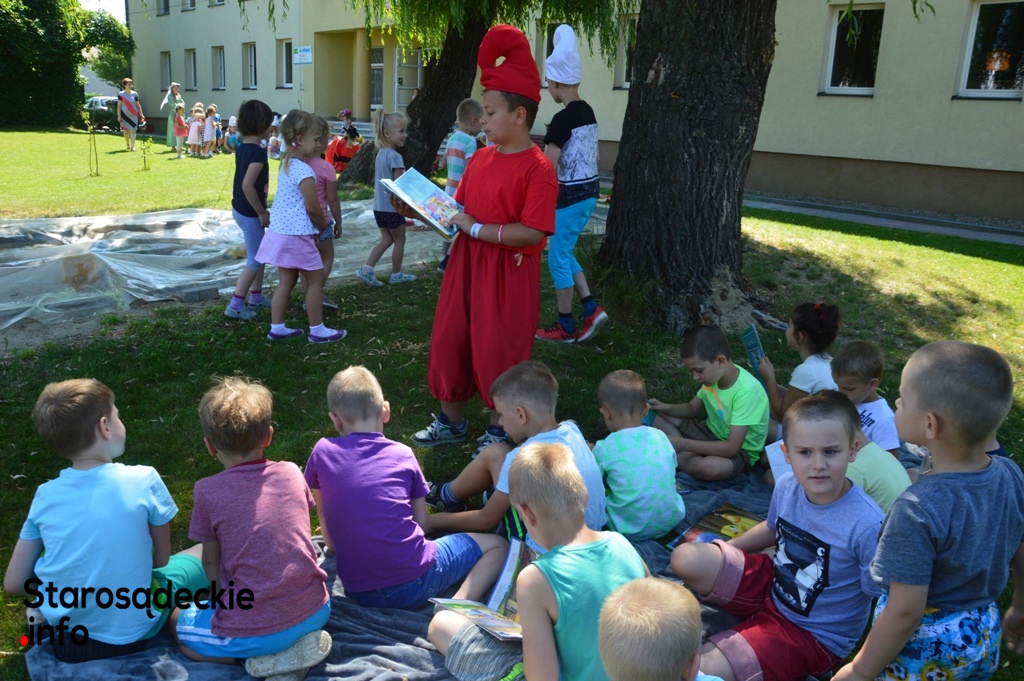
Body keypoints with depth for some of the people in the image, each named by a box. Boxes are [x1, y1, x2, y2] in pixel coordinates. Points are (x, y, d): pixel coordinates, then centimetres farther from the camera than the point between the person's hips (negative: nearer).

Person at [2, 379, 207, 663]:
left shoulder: (46, 496, -9)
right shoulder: (144, 481, -19)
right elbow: (162, 559, -7)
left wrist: (62, 590, 13)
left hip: (64, 640, 3)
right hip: (132, 634, -3)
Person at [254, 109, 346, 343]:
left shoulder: (286, 164, 10)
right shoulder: (304, 170, -19)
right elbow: (313, 209, -18)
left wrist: (317, 226, 15)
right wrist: (323, 227, 0)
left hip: (279, 231, 9)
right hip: (297, 235, -9)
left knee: (286, 280, 15)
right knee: (315, 279, 3)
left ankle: (277, 327, 20)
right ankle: (317, 330, 12)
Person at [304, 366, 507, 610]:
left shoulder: (322, 452, 3)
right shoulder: (403, 454, 4)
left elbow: (330, 542, 11)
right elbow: (421, 523, 8)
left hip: (359, 594, 3)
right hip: (416, 582, -2)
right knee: (497, 545, 18)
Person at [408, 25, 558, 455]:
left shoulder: (538, 168, -16)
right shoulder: (480, 158, 7)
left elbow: (532, 233, -23)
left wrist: (476, 230, -21)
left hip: (508, 273, -8)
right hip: (467, 263, 8)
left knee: (497, 351, 4)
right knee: (449, 340, 14)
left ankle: (501, 428, 26)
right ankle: (452, 421, 32)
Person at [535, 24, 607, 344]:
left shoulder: (563, 119, -18)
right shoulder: (588, 112, 9)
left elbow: (547, 167, -20)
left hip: (570, 196, -9)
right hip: (589, 191, 9)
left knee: (558, 258, 3)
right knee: (564, 252, 19)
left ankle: (565, 327, 12)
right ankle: (592, 309, 14)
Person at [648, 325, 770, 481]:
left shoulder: (746, 391, -31)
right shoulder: (715, 374, -9)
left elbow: (732, 448, -31)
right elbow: (693, 409, 9)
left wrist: (683, 444, -32)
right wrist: (666, 408, -12)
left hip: (740, 452, -7)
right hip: (712, 433, 8)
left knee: (710, 467, -40)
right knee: (655, 416, -1)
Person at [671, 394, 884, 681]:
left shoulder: (868, 525, -31)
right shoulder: (787, 486, -12)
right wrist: (719, 551, 10)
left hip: (812, 634, -6)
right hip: (773, 588, 6)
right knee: (686, 558, -10)